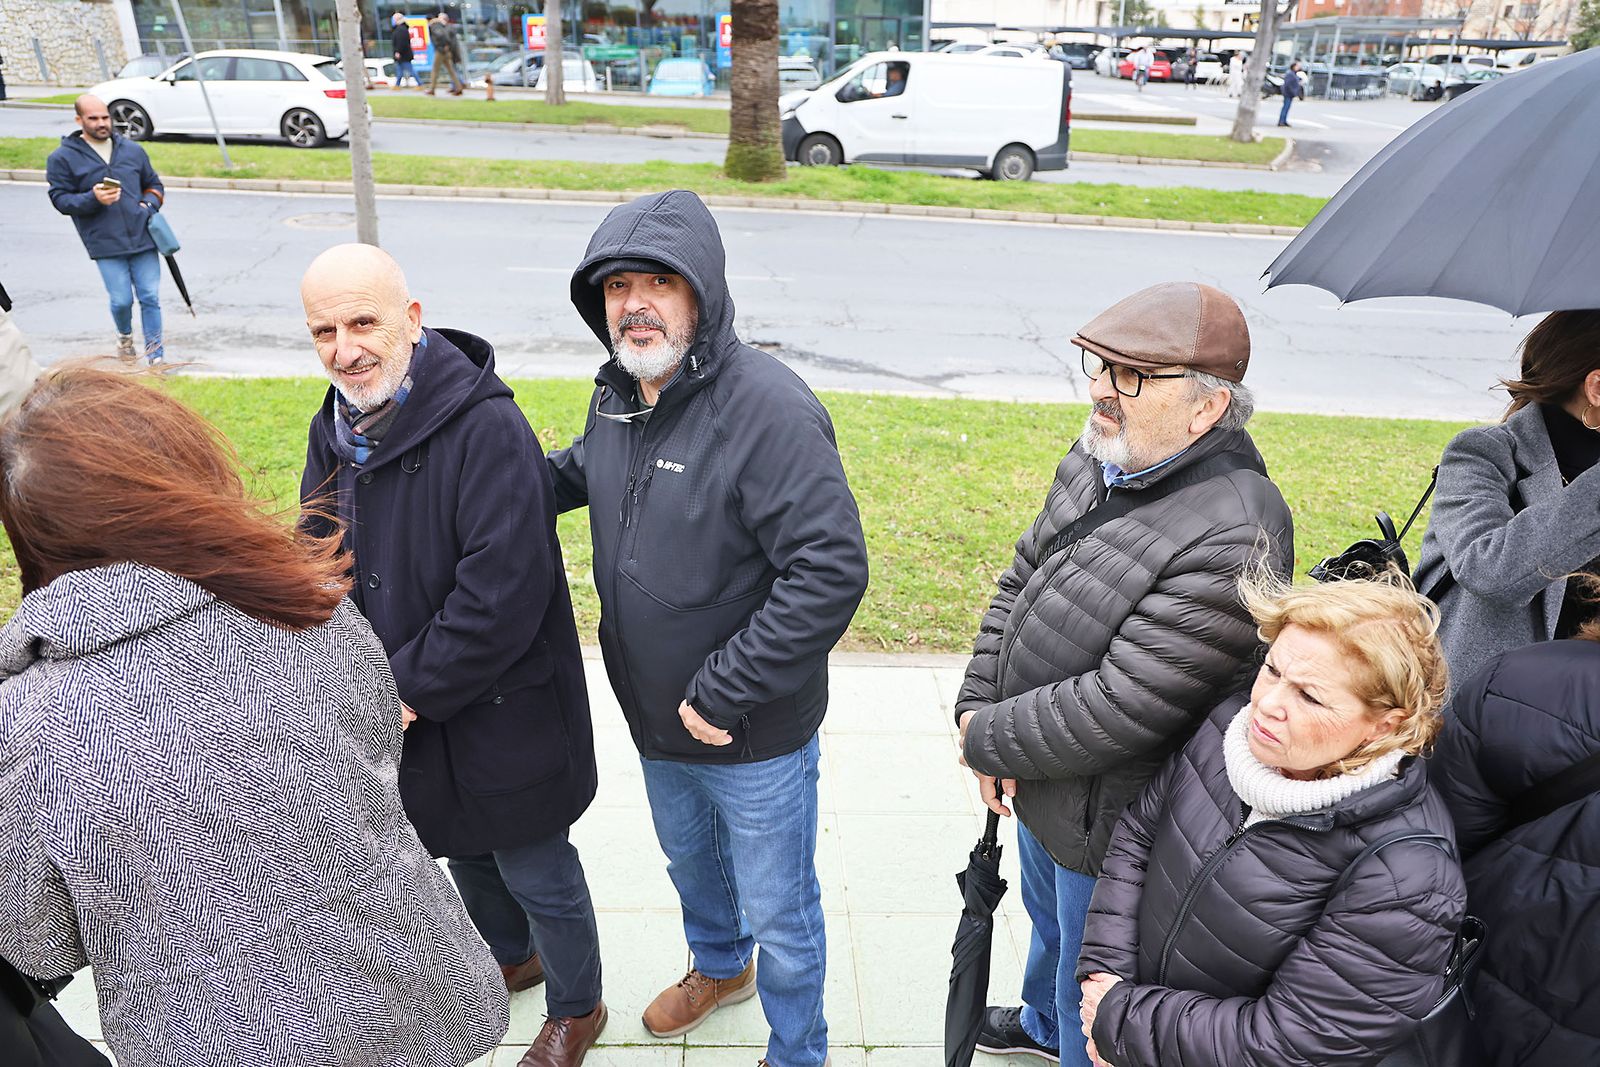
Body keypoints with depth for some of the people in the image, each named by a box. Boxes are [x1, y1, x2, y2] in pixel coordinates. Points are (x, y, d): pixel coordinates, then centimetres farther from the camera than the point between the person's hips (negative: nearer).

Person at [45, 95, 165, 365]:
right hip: (106, 244, -2)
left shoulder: (132, 150, 12)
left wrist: (150, 204, 2)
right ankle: (124, 336, 28)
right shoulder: (62, 158, 3)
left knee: (151, 297, -1)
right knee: (121, 300, -5)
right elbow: (60, 199, 1)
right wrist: (93, 199, -16)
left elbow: (153, 183, 23)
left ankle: (155, 355, 8)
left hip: (143, 238, 2)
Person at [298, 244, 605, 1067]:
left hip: (502, 715, -8)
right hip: (406, 718, 8)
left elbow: (503, 594, -30)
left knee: (537, 874, 11)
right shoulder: (334, 429, 1)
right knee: (462, 851, 28)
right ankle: (510, 959, 56)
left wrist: (413, 687, -21)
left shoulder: (486, 428, -26)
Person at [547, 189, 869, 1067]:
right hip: (657, 720, 8)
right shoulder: (618, 392, -2)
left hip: (754, 735, -7)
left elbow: (832, 572, -32)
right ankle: (719, 969, 63)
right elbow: (583, 470, 21)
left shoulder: (769, 408, -28)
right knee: (689, 861, 32)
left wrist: (725, 692, -28)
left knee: (778, 912, 15)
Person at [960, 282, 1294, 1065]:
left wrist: (986, 740, -19)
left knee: (1092, 1000, 18)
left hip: (1107, 826, -9)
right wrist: (977, 708, -8)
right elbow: (1021, 581, 3)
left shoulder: (1232, 538, -34)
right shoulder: (1100, 456, -6)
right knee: (1049, 920, 36)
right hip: (1040, 787, 9)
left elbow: (1116, 711, -33)